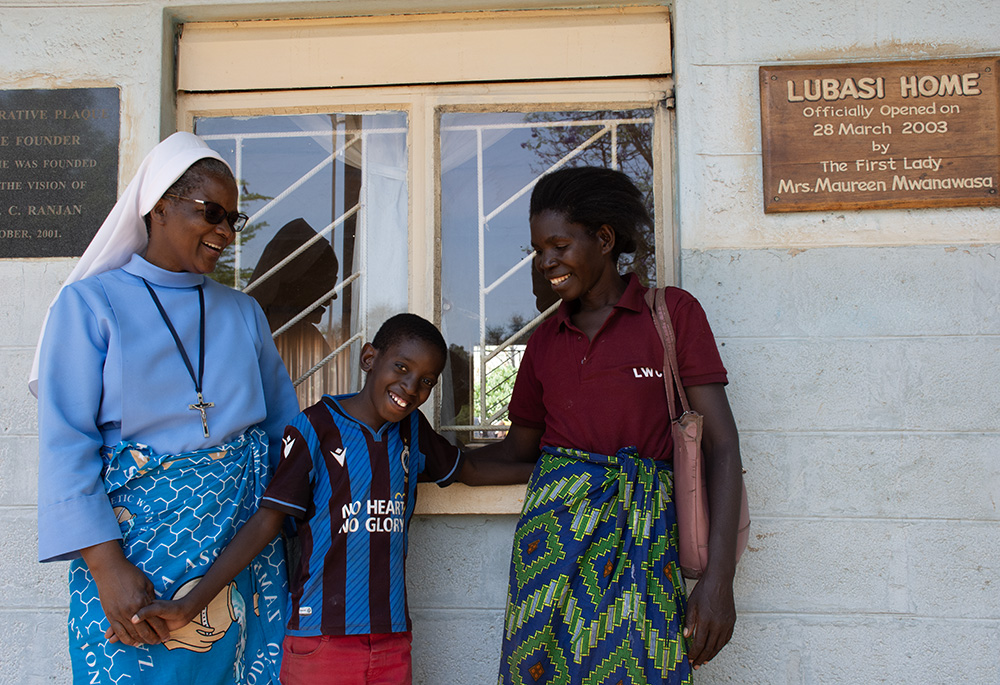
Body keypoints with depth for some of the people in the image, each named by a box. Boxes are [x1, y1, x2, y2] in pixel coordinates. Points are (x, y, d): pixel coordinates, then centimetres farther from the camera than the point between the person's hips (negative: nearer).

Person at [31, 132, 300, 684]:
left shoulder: (243, 312, 10)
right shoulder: (90, 303, -2)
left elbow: (286, 427, 13)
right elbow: (66, 446, -8)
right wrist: (105, 564, -16)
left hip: (245, 544, 4)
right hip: (135, 541, -3)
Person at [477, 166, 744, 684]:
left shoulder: (672, 312, -1)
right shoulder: (546, 340, 11)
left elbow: (721, 444, -6)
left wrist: (719, 577, -14)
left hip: (643, 534, -3)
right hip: (555, 527, 3)